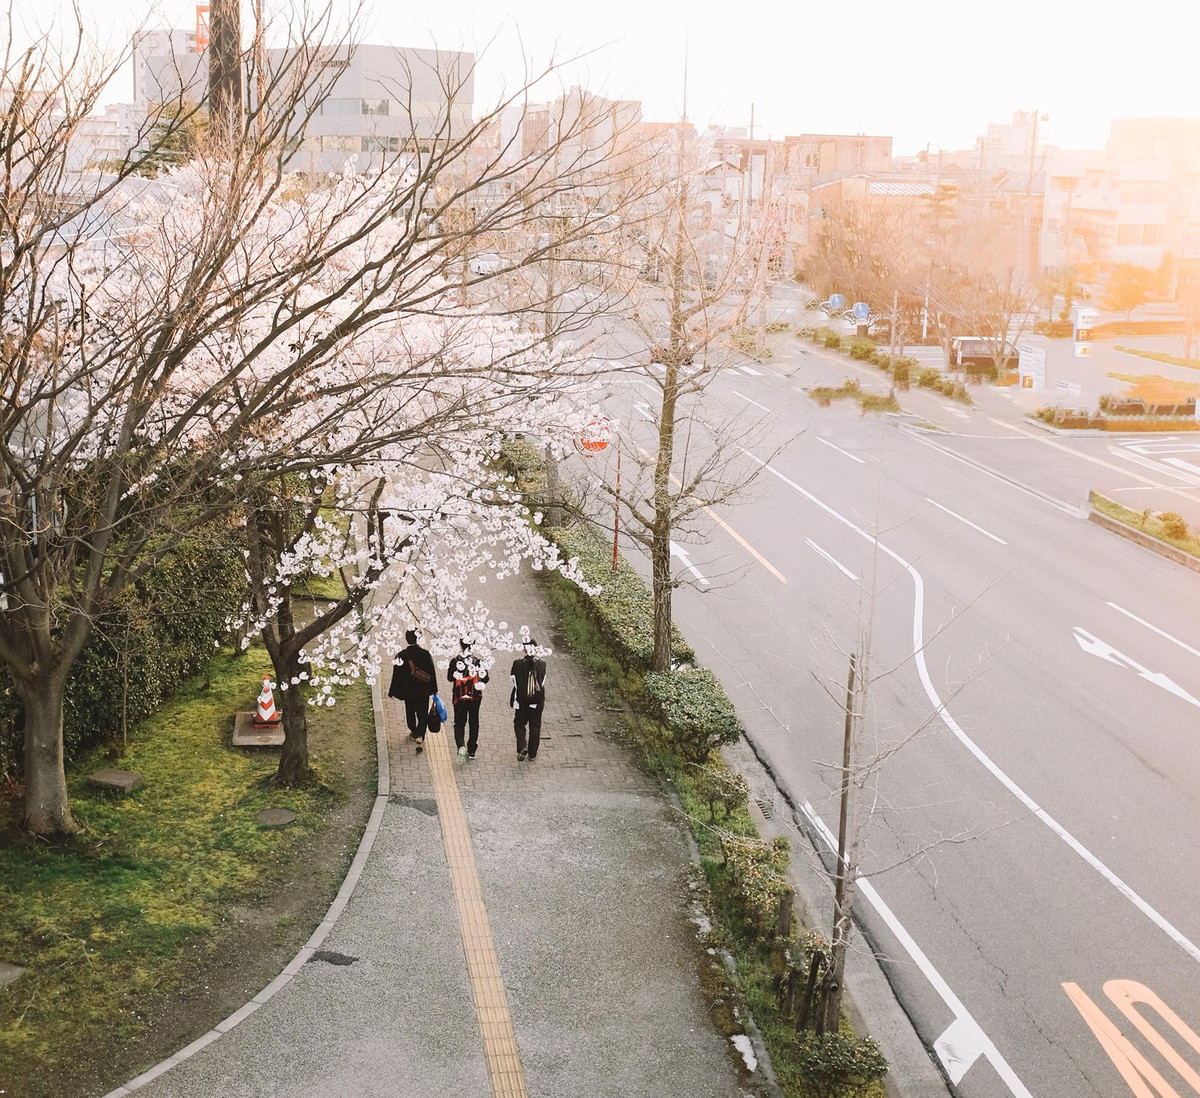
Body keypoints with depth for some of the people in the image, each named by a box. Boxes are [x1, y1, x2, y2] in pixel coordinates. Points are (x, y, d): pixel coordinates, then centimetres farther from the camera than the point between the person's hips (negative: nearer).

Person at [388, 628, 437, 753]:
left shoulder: (401, 655, -14)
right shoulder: (425, 654, -14)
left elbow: (396, 675, -8)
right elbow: (432, 673, -6)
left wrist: (393, 692, 2)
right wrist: (433, 689, 7)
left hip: (408, 691, 1)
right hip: (423, 691, -1)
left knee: (410, 713, 22)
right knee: (423, 715, 8)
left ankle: (414, 734, 38)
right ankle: (420, 737, -11)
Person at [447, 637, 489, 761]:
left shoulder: (455, 661, -11)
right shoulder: (478, 661, -8)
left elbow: (450, 677, -5)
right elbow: (485, 678, -7)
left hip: (459, 698, -1)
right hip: (475, 697, 1)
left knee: (459, 723, 7)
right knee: (474, 723, 14)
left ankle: (461, 746, -17)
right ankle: (472, 751, 19)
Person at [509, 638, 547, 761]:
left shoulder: (517, 663, -14)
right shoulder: (542, 664, -10)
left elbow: (514, 683, -4)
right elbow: (543, 683, -1)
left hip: (521, 701, -1)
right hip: (537, 701, 1)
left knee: (519, 724, 16)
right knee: (535, 726, 14)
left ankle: (522, 747, -5)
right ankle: (532, 753, 21)